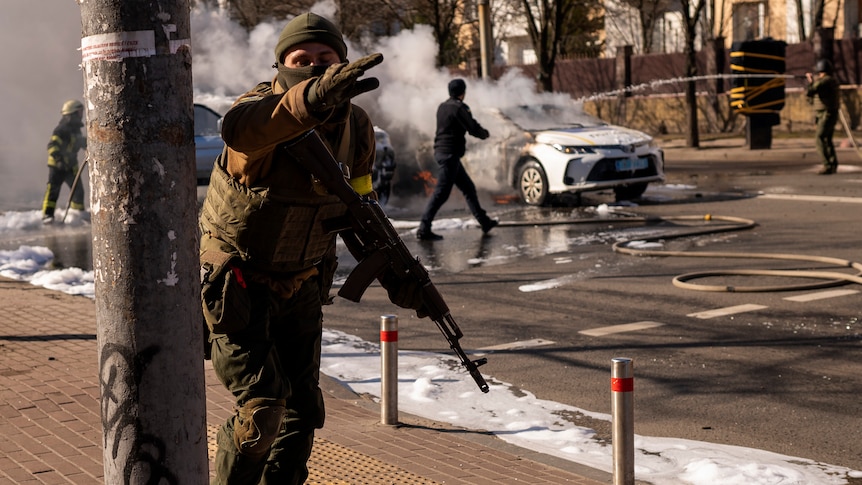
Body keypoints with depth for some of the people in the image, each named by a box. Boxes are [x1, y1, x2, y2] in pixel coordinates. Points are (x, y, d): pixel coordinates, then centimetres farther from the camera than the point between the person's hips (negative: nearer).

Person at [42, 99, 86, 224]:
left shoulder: (76, 129, 11)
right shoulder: (61, 129, -18)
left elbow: (81, 142, 30)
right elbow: (52, 145, -25)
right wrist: (58, 159, -35)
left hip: (71, 165, 8)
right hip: (57, 166, -8)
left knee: (78, 190, 11)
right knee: (53, 189, -11)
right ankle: (47, 214, -11)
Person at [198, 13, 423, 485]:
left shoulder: (356, 126, -6)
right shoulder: (264, 105, -24)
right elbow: (240, 127, -52)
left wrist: (393, 274, -2)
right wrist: (313, 97, -71)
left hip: (301, 288, 6)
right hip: (237, 287, -5)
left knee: (303, 411, 10)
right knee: (262, 409, -12)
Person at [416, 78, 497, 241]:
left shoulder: (442, 107, 13)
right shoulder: (459, 108, -13)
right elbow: (473, 128, -12)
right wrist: (485, 133, 7)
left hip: (441, 152, 10)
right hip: (450, 154, -10)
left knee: (468, 188, 17)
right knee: (441, 192, -10)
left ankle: (484, 222, 26)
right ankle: (424, 229, -14)